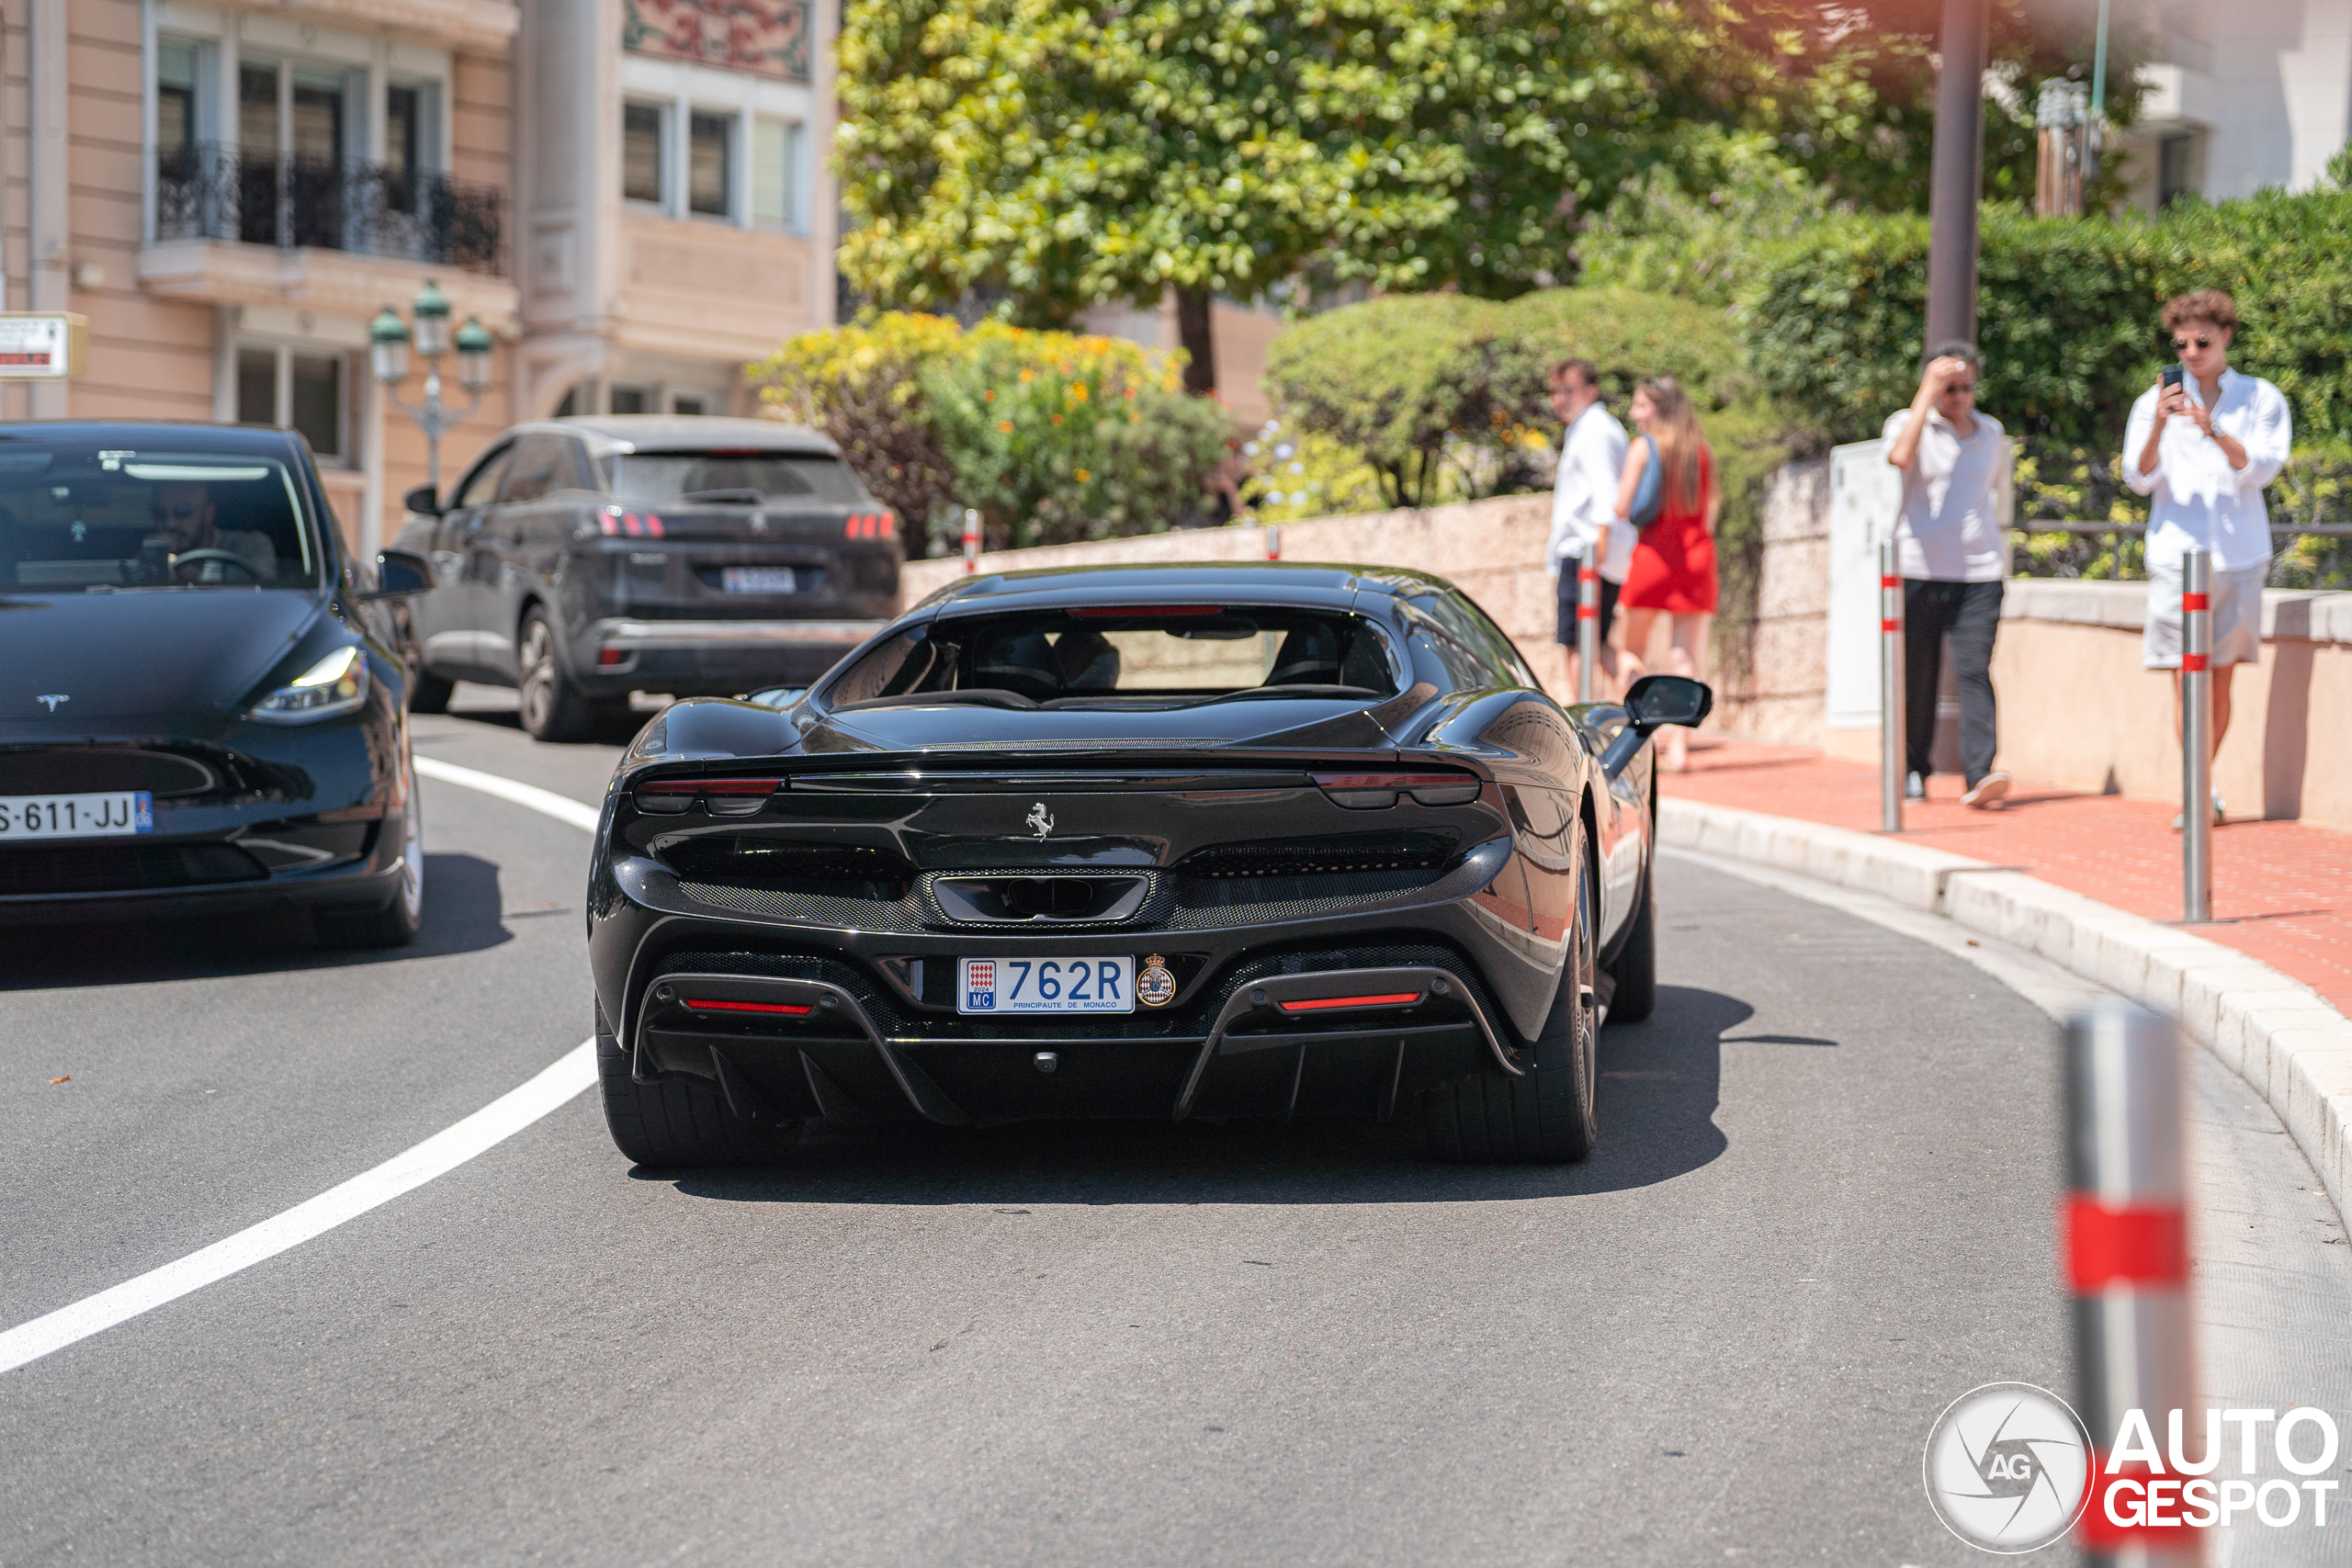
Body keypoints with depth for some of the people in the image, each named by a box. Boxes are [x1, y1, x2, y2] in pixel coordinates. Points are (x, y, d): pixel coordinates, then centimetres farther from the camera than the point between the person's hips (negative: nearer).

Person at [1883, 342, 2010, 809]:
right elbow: (1900, 456, -23)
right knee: (1917, 675, 3)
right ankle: (1913, 770, 18)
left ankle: (1979, 775, -20)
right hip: (1919, 569, -2)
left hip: (1980, 573, 2)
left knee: (1975, 670, -11)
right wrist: (1929, 389, -19)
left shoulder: (1991, 431, 15)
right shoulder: (1907, 422, 1)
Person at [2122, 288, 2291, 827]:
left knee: (2222, 679, 6)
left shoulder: (2262, 399, 7)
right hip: (2176, 555, -1)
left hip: (2239, 557, 1)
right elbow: (2140, 478, -1)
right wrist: (2159, 427, -18)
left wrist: (2215, 431, -22)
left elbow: (2262, 468, -6)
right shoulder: (2155, 401, 7)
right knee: (2186, 678, -8)